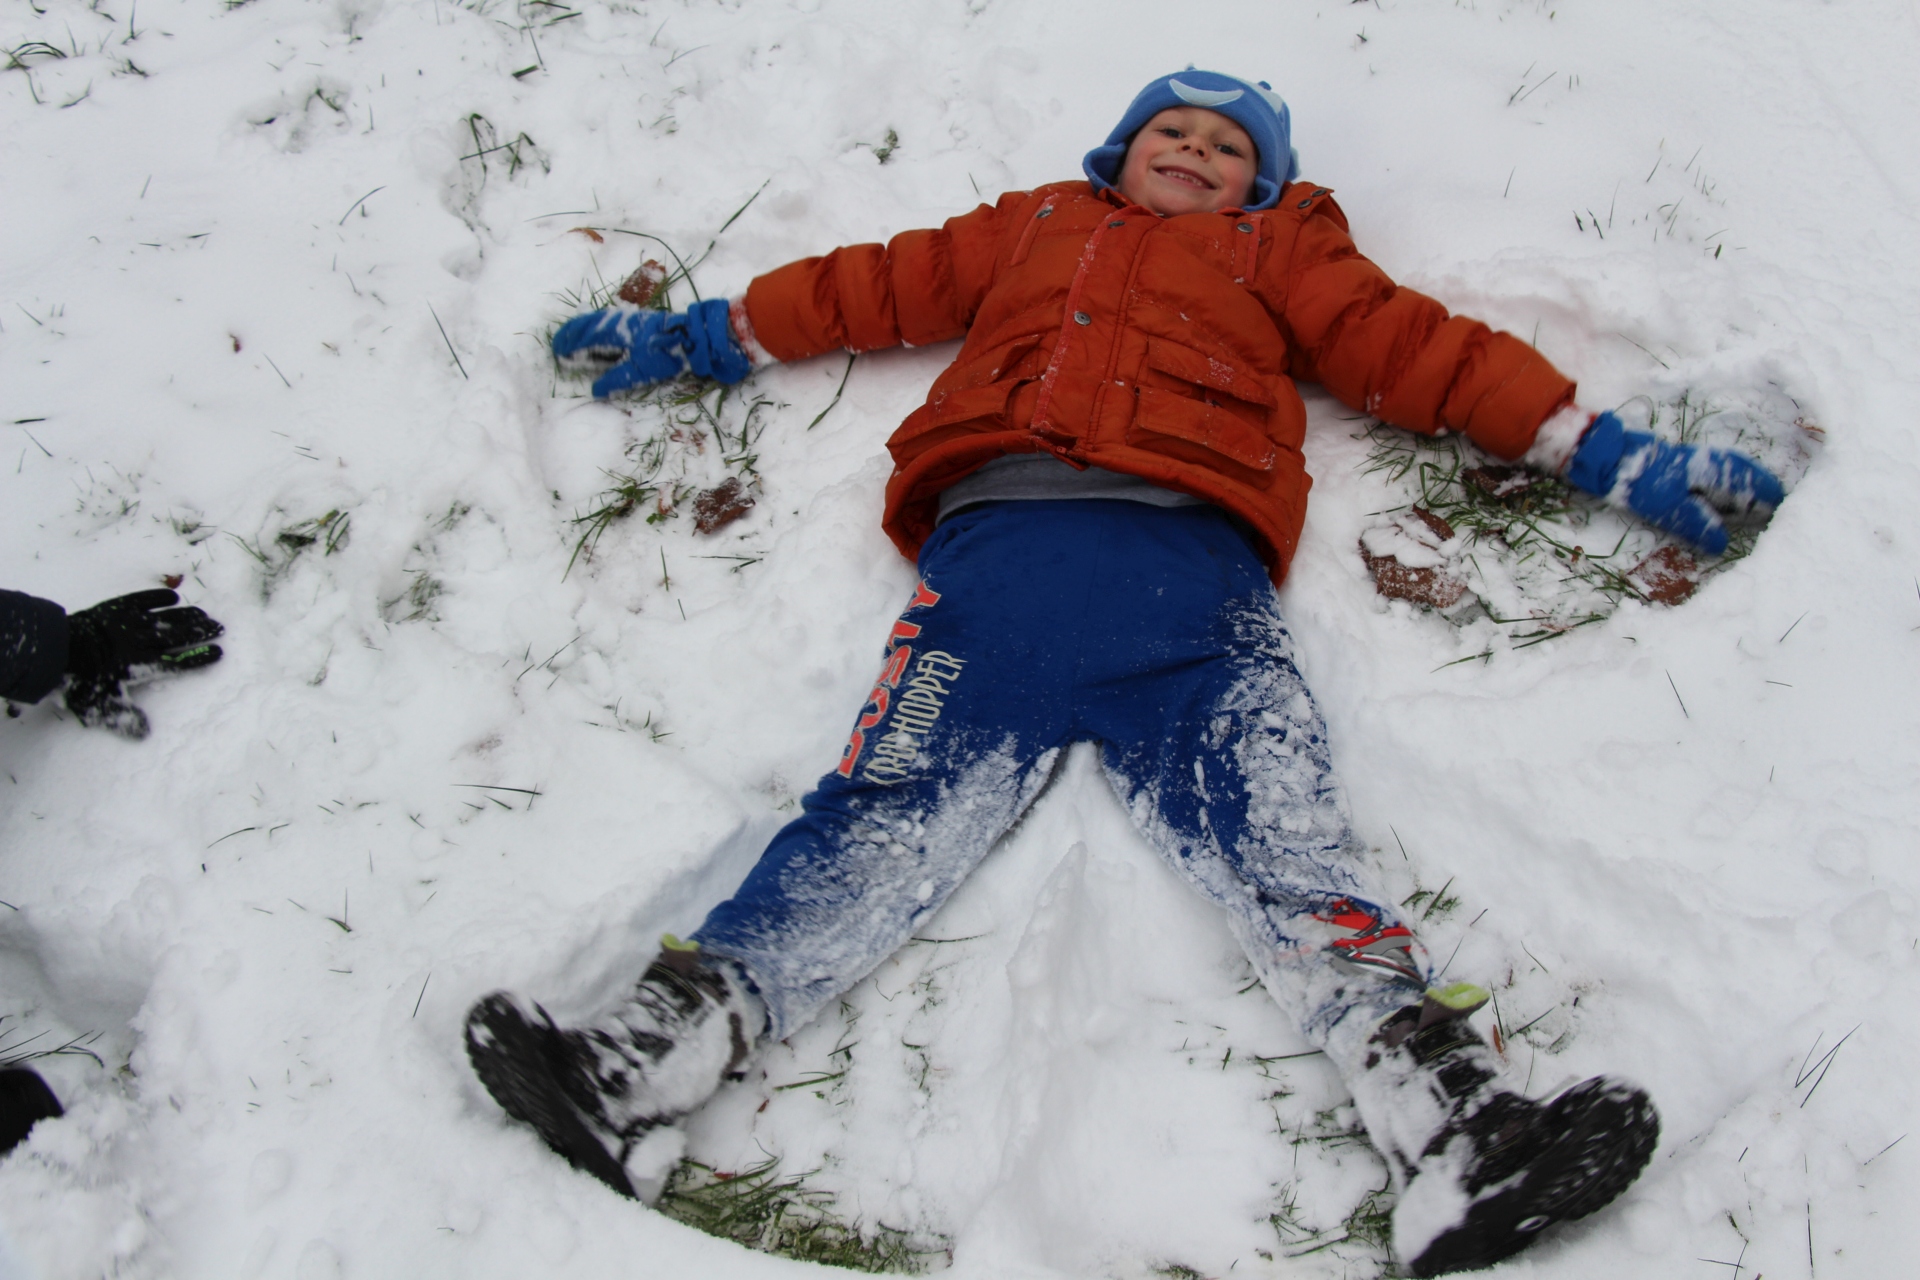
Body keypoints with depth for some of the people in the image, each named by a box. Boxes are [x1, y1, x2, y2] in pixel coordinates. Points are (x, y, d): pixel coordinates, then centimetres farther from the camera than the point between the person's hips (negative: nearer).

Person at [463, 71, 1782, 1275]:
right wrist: (695, 339, 38)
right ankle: (646, 1059, -30)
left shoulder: (1283, 251, 34)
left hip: (1190, 561, 0)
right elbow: (875, 285, 38)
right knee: (892, 808, -17)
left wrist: (1610, 453, 21)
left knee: (1282, 829, -20)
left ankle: (1452, 1128, -35)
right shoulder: (1035, 225, 37)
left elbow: (1425, 349, 28)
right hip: (995, 542, 1)